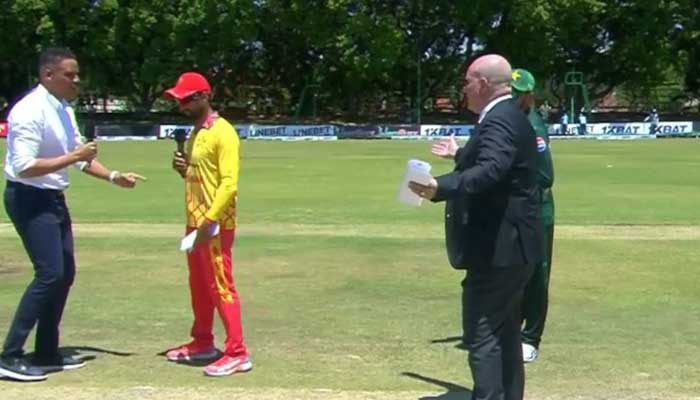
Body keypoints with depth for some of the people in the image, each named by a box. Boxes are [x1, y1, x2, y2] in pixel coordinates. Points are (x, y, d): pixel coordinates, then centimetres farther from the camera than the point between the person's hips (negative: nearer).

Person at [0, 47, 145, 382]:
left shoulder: (64, 110, 10)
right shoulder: (30, 111, -18)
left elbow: (79, 155, 18)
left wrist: (113, 177, 7)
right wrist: (73, 157, -24)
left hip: (53, 199, 10)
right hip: (30, 199, -10)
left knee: (65, 273, 11)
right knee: (50, 273, -14)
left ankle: (46, 352, 21)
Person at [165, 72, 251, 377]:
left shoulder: (222, 132, -14)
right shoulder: (195, 132, 16)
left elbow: (229, 183, -21)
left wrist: (210, 220, -25)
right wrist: (182, 169, 5)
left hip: (216, 224, -10)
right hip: (195, 222, 10)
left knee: (220, 286, -9)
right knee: (199, 285, 17)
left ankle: (237, 354, -5)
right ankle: (202, 342, 29)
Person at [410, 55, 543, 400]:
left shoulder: (499, 120, -18)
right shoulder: (509, 117, 15)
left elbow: (491, 171, -36)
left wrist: (440, 187, -46)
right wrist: (460, 155, 42)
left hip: (498, 247, -11)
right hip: (509, 245, 11)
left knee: (481, 335, -8)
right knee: (503, 333, 17)